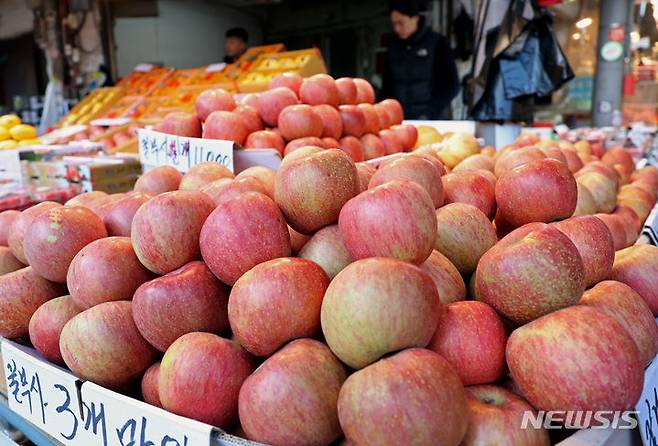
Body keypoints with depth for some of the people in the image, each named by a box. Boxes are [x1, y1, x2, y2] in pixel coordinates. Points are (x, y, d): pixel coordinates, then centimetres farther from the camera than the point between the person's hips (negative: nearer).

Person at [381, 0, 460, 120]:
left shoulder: (437, 43, 0)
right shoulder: (394, 47, 11)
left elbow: (451, 85, -3)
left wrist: (430, 114, -13)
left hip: (434, 120, -3)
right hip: (401, 120, 3)